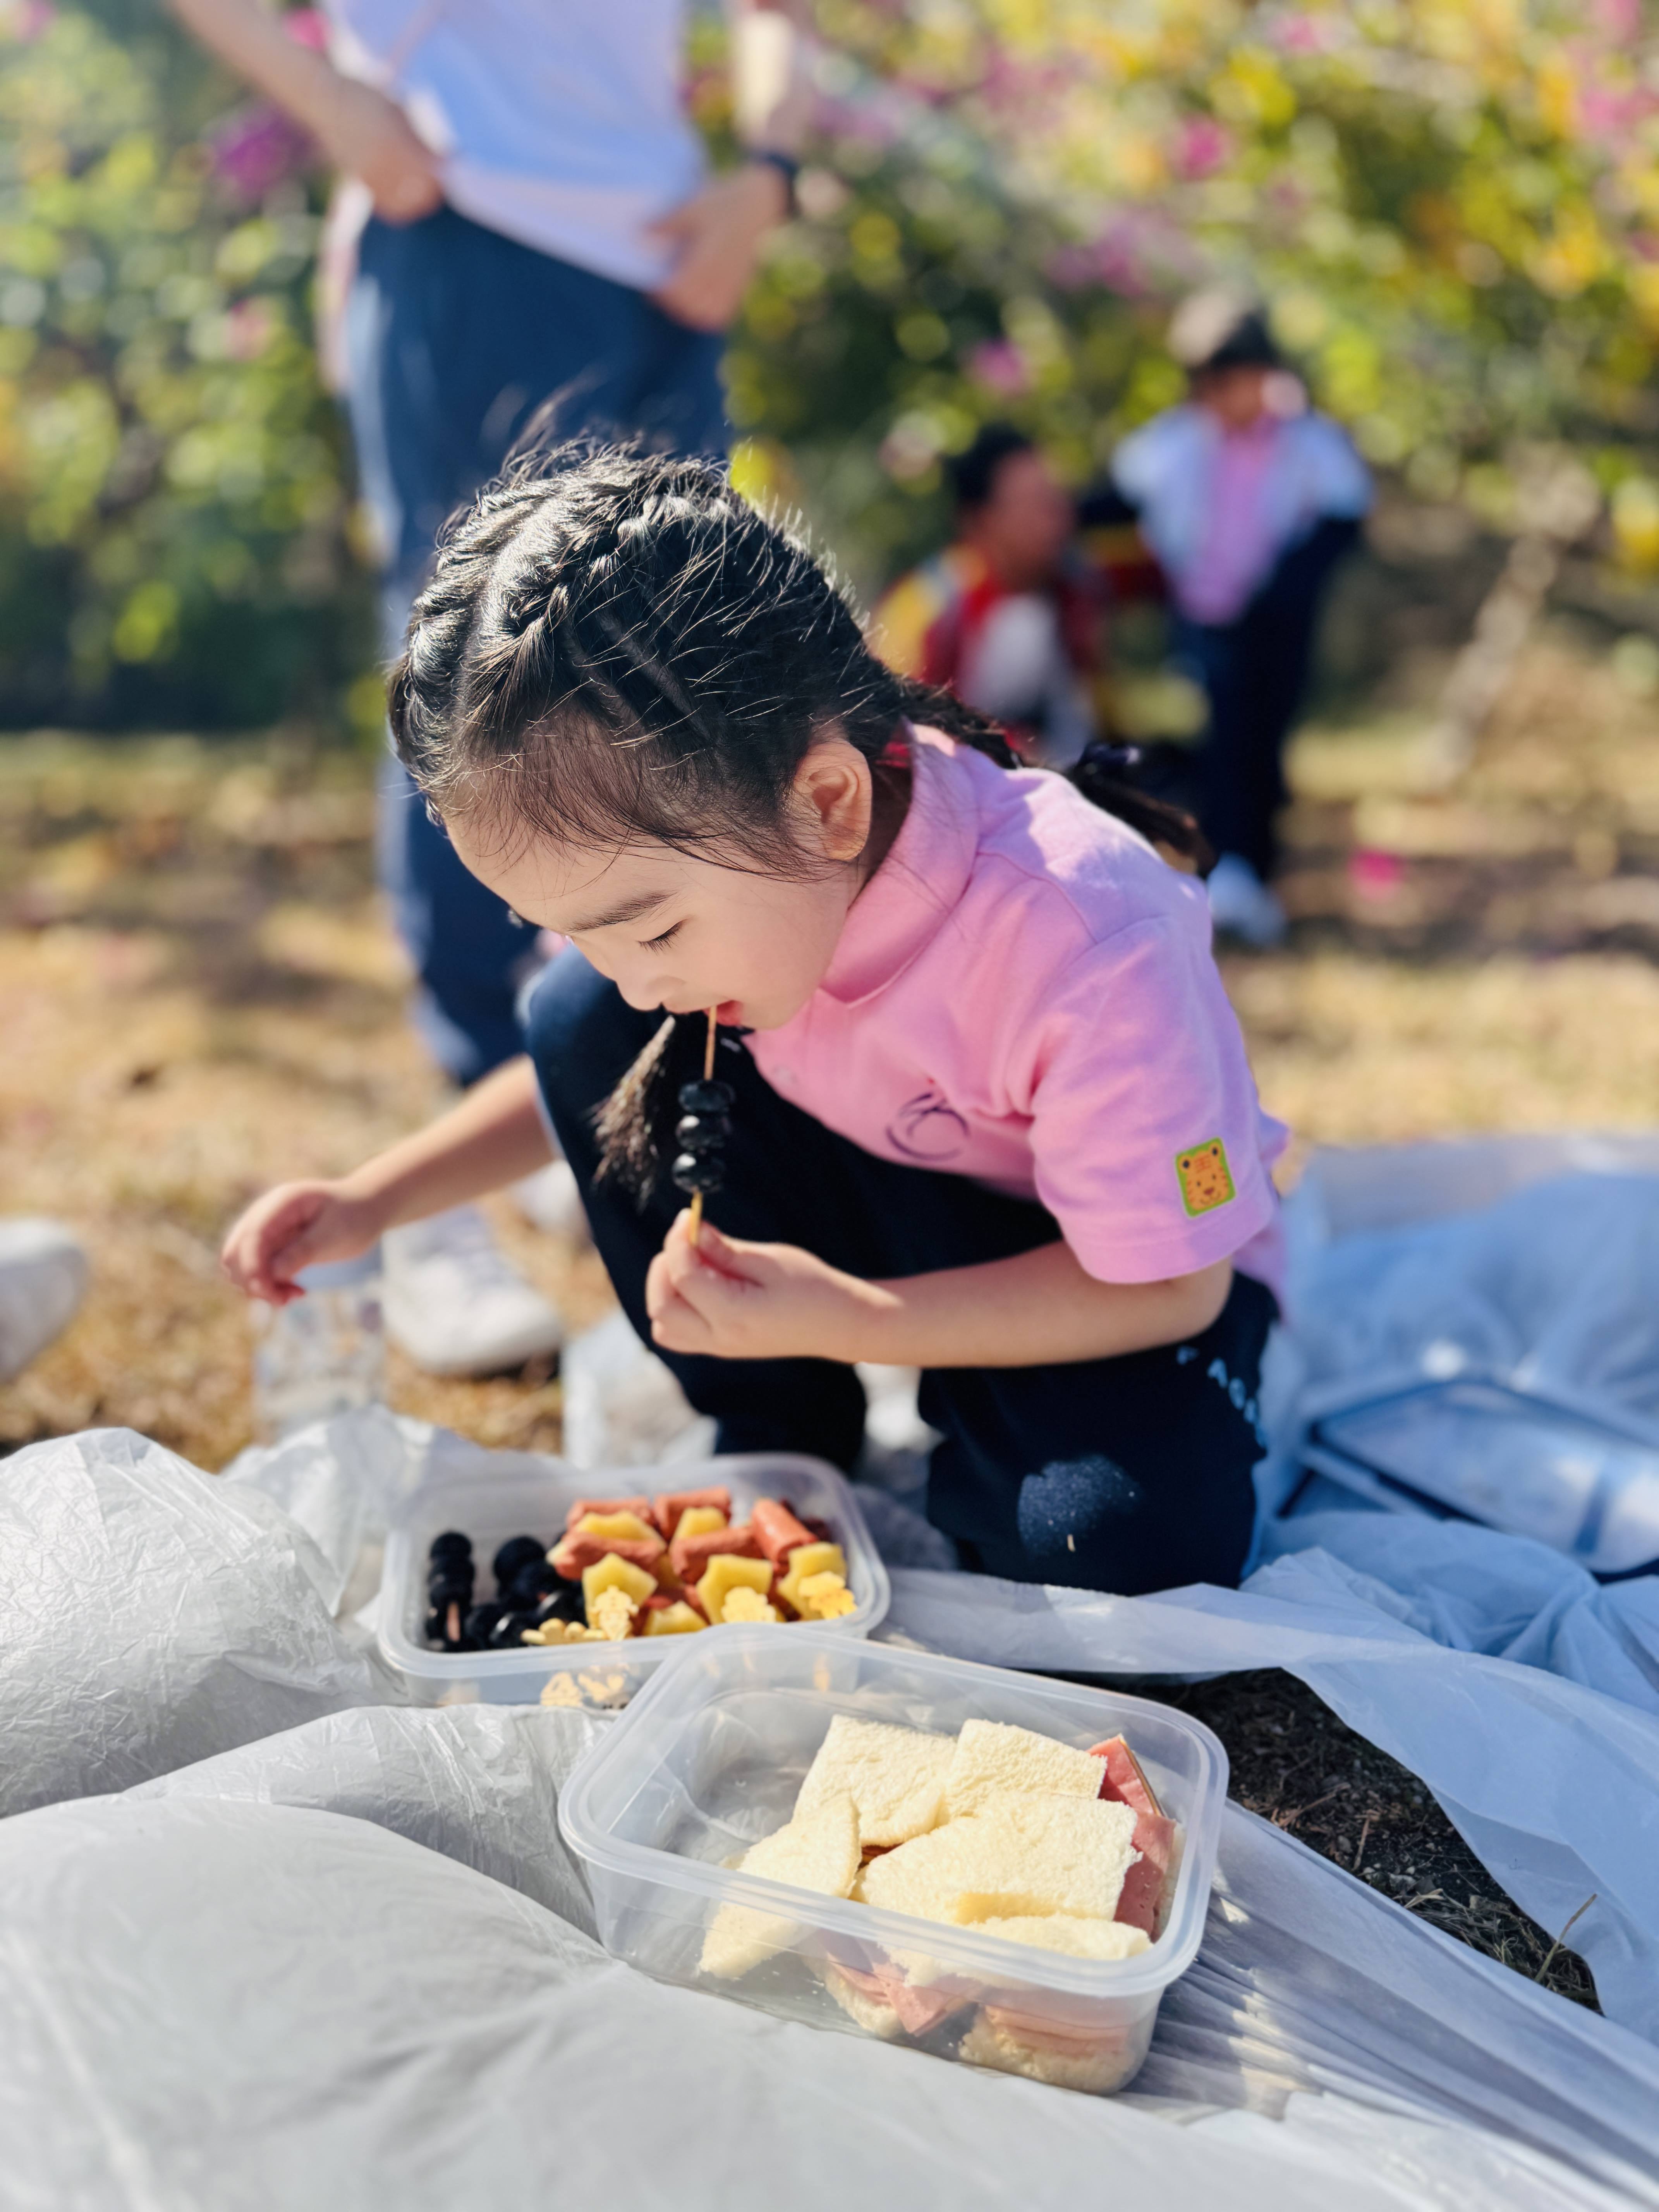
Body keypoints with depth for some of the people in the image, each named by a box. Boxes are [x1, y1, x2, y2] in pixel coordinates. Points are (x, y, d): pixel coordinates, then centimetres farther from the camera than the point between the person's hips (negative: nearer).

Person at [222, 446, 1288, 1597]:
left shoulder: (1089, 949, -37)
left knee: (1128, 1542, -35)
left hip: (1121, 1265, -4)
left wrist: (842, 1320, -34)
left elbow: (1171, 1285, -25)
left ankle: (973, 1449, 4)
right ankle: (782, 1447, 0)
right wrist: (373, 1199, -8)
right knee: (581, 1023, -17)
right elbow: (590, 1077, 3)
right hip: (872, 1198, 5)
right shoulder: (688, 829, -18)